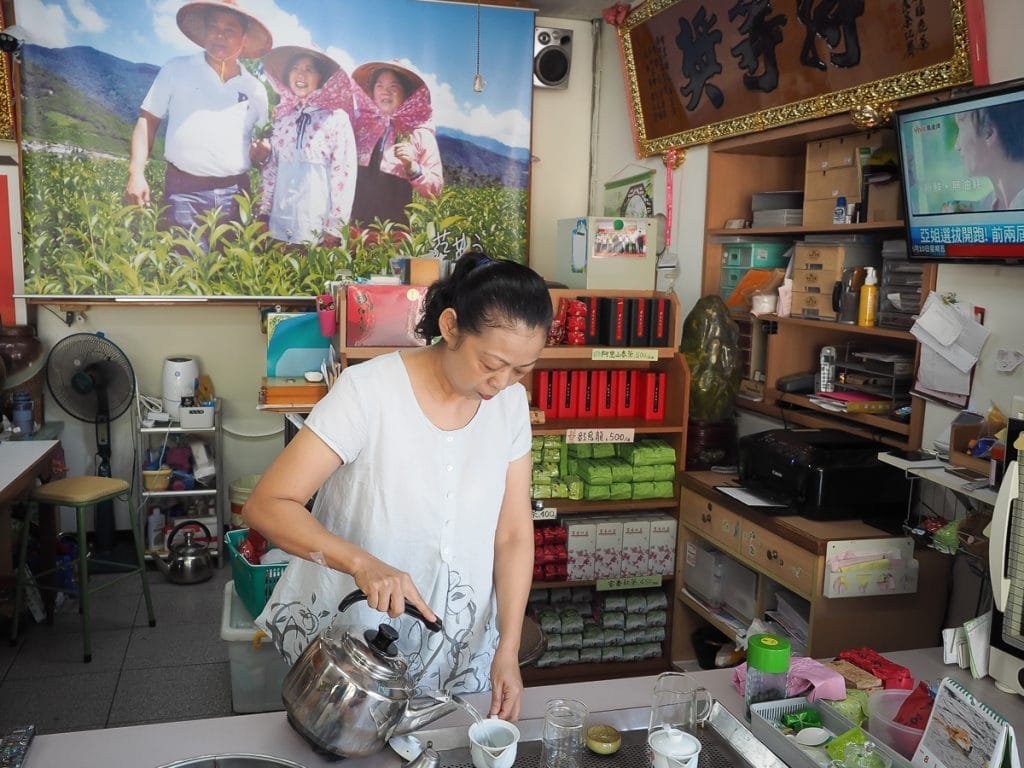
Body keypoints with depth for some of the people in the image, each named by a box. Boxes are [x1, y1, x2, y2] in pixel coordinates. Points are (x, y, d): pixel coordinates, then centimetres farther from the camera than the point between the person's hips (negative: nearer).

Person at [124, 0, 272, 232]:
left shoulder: (255, 89, 13)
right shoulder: (177, 69, 8)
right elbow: (147, 120, 7)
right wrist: (136, 174, -5)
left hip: (234, 195, 2)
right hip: (183, 191, -2)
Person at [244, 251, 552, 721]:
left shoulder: (511, 403, -7)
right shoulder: (368, 391, -22)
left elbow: (513, 534, -3)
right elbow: (265, 506, -22)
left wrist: (508, 650, -11)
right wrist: (362, 563, -36)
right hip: (352, 646, -3)